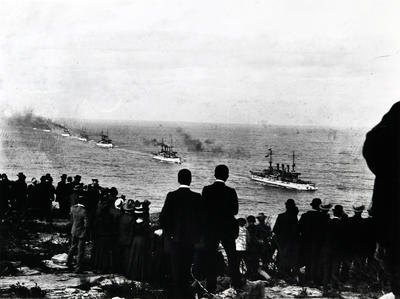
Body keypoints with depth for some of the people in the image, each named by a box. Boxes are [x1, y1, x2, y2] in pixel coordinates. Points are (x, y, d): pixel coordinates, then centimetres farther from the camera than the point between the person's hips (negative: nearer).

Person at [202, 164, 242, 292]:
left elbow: (203, 209, -2)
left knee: (211, 257, 7)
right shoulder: (230, 192, -11)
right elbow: (235, 211, -5)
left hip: (210, 228, 1)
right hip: (227, 228, -1)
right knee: (232, 256, 14)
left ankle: (211, 286, 6)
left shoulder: (206, 190, -7)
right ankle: (236, 282, 18)